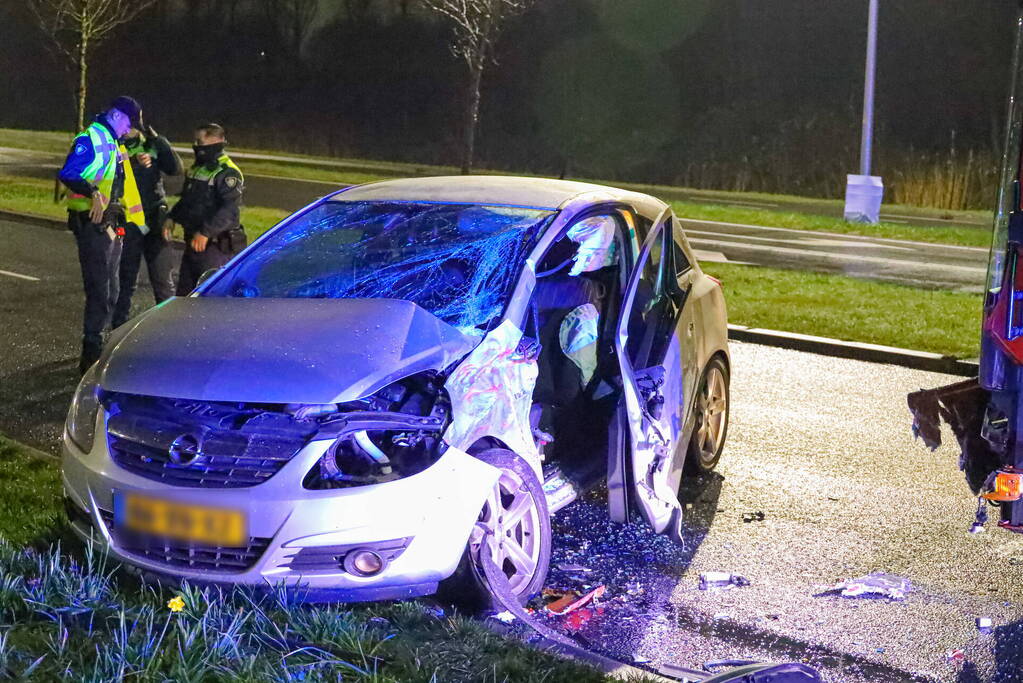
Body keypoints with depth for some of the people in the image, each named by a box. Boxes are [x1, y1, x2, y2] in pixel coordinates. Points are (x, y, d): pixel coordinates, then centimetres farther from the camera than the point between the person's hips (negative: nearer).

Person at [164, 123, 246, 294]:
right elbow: (186, 200, 28)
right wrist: (172, 218, 11)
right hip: (193, 243, 10)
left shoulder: (227, 173, -16)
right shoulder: (197, 169, 16)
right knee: (185, 291, 16)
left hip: (216, 246, -10)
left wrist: (206, 232, -31)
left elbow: (230, 211, -27)